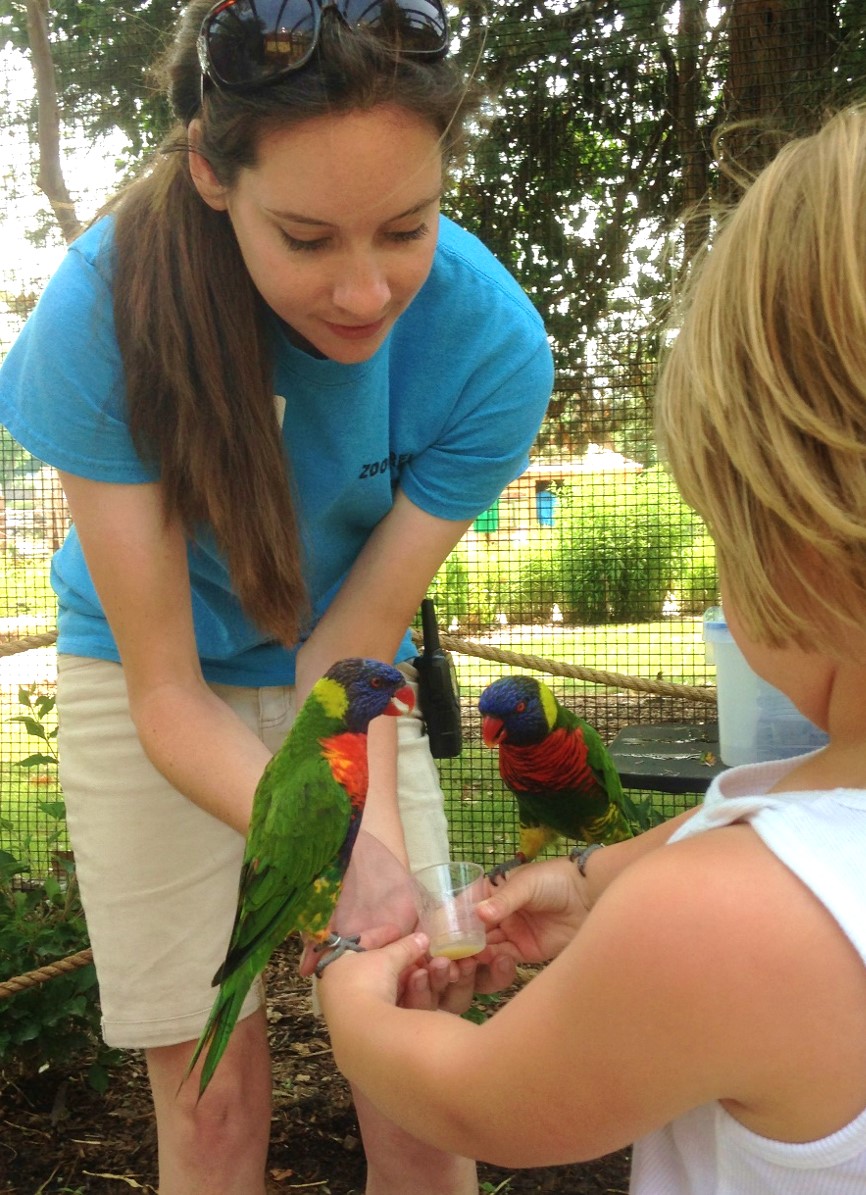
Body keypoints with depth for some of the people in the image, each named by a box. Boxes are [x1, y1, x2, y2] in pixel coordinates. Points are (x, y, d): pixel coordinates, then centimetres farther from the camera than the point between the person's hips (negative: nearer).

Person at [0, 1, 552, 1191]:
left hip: (340, 676, 2)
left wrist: (375, 833, -35)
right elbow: (168, 690, -24)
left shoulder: (491, 344, -26)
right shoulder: (104, 310, -29)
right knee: (211, 1097, 5)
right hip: (154, 683, -1)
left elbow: (349, 646, -18)